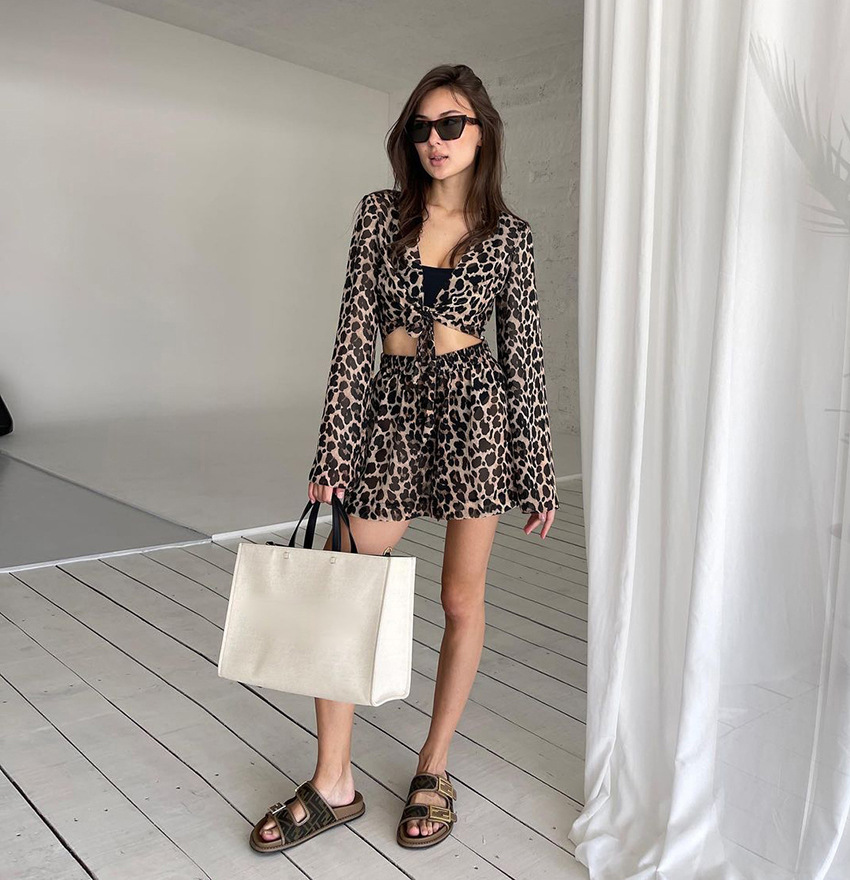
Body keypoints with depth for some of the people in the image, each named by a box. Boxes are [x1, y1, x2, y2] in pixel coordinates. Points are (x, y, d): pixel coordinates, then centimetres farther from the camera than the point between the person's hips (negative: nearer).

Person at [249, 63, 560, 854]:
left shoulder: (508, 234, 3)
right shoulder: (381, 212, 5)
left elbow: (522, 351, 4)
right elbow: (355, 332, 0)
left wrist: (539, 473, 3)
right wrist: (333, 449, -6)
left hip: (476, 408, -1)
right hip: (392, 410, 1)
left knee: (461, 601, 6)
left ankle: (433, 769, 25)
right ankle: (333, 785, 16)